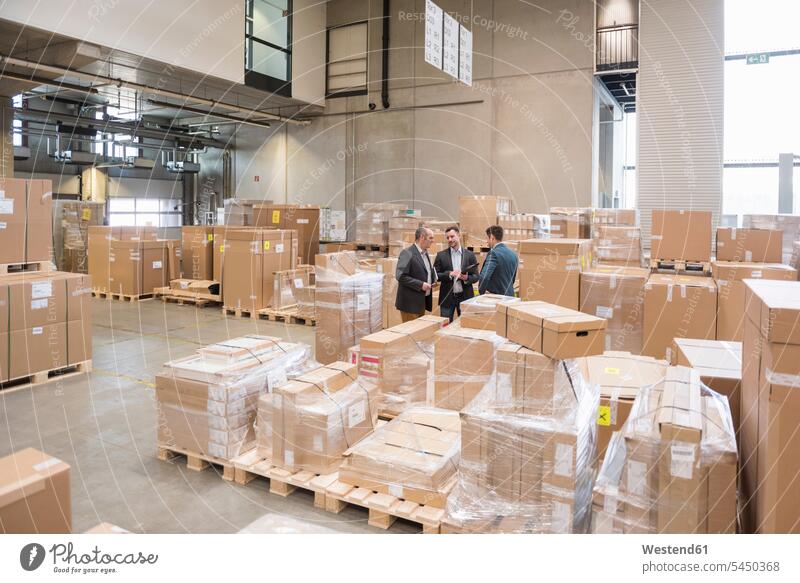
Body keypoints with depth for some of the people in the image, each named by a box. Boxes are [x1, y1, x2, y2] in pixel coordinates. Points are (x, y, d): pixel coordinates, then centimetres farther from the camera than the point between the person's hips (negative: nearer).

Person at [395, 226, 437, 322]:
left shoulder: (425, 254, 14)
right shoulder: (407, 253, -14)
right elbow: (400, 276, -21)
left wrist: (432, 280, 7)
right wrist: (420, 285, -21)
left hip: (422, 302, 9)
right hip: (410, 303, -9)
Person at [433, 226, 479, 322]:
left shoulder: (470, 255, 4)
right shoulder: (441, 255, 2)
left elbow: (476, 276, 3)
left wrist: (467, 278, -18)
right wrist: (449, 274, -17)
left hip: (465, 296, 0)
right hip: (447, 297, 0)